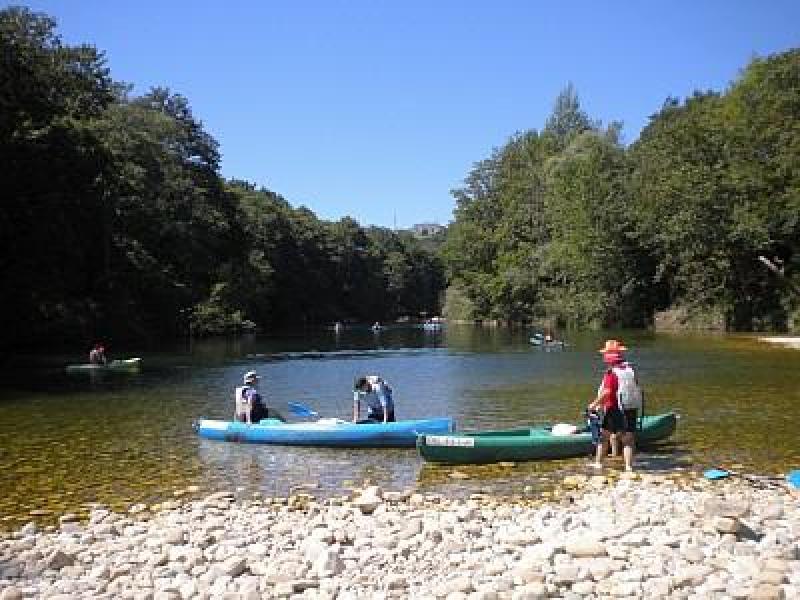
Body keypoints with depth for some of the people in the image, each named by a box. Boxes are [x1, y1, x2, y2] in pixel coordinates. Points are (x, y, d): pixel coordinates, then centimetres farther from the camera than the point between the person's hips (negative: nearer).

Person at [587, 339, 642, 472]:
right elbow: (638, 389, 9)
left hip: (614, 409, -5)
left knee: (604, 436, 10)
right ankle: (629, 465, 5)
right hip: (632, 409, 5)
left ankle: (598, 462, 18)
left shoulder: (611, 372, -15)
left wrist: (595, 403, -11)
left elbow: (607, 392, -23)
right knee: (628, 439, 8)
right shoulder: (631, 370, 5)